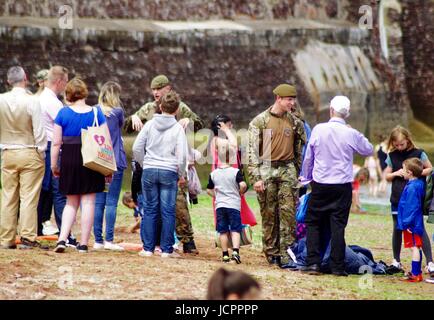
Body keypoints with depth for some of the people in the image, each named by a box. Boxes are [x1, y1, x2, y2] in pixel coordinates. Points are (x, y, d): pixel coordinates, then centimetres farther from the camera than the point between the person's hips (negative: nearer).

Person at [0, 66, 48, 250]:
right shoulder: (31, 102, -12)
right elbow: (39, 131, -9)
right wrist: (41, 153, 1)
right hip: (29, 153, -4)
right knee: (29, 198, -2)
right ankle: (28, 238, -4)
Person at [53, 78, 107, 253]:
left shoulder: (63, 113, -3)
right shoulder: (96, 113, -1)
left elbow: (56, 143, -4)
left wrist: (54, 165, 4)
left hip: (69, 161, 1)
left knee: (71, 203, 13)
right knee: (88, 202, 5)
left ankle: (62, 239, -2)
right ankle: (83, 244, 4)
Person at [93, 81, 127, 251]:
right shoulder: (117, 112, -6)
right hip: (115, 162, -4)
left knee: (98, 202, 6)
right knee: (111, 202, -3)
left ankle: (98, 240, 6)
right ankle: (109, 240, -6)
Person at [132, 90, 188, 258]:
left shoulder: (150, 124, 3)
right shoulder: (178, 128, -4)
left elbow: (137, 148, 1)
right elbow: (182, 155, -7)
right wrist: (181, 175, 6)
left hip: (149, 171, 2)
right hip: (169, 172, -2)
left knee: (150, 210, 7)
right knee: (168, 211, 2)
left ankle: (148, 248, 8)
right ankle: (166, 249, 3)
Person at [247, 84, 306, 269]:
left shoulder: (295, 122, 10)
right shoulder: (260, 121, -1)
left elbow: (300, 149, 17)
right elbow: (253, 151, -3)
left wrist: (300, 173, 13)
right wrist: (256, 177, -10)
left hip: (288, 170, 2)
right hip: (267, 171, -2)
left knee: (288, 212, -7)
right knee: (269, 214, 3)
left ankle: (286, 255, -8)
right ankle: (271, 253, 12)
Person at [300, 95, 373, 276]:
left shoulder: (318, 130, -5)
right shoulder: (352, 134, -7)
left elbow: (308, 156, 5)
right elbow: (369, 150, 11)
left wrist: (306, 177, 19)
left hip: (320, 185, 0)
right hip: (343, 186, 0)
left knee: (313, 223, 10)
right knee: (338, 226, 3)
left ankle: (313, 263, 2)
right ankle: (338, 266, 3)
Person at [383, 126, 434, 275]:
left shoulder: (418, 153, -4)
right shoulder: (392, 156, 5)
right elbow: (387, 176, 11)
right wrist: (396, 173, -10)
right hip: (397, 198, 4)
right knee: (397, 229, 9)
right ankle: (396, 262, 19)